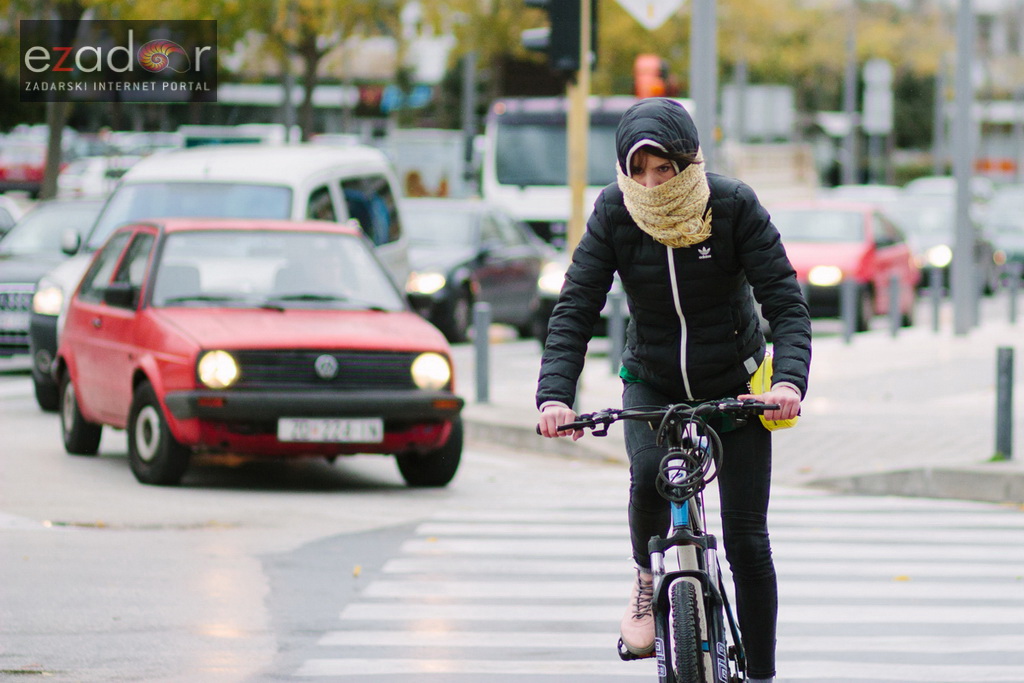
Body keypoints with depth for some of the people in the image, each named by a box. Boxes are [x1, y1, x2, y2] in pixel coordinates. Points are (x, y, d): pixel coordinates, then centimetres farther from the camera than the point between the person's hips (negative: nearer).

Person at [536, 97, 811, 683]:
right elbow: (576, 310, -17)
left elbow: (786, 301, -22)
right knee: (649, 476, -31)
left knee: (747, 541, -5)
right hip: (652, 384, 1)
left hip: (734, 383, -1)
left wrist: (790, 379, -41)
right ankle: (648, 579, 0)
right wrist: (554, 395, -33)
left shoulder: (735, 207, -19)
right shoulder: (615, 213, -16)